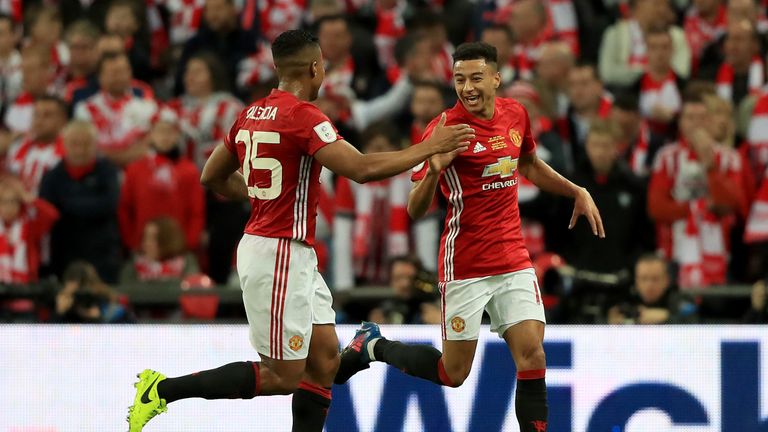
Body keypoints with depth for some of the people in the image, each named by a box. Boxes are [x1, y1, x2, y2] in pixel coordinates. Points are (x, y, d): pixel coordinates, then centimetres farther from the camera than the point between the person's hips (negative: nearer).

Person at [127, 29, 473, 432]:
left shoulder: (253, 114, 10)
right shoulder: (302, 115, -17)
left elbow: (212, 176, 19)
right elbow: (362, 169, -23)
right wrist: (428, 148, -14)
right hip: (279, 255, -10)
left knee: (324, 359, 10)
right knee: (283, 376, -5)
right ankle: (162, 390, -3)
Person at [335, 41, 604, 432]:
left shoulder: (515, 114, 3)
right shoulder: (446, 128, -15)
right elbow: (416, 211, -18)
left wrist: (577, 192, 18)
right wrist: (434, 169, -36)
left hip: (514, 262, 5)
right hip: (465, 265, -5)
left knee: (531, 356, -9)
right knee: (453, 373, 3)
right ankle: (372, 346, 26)